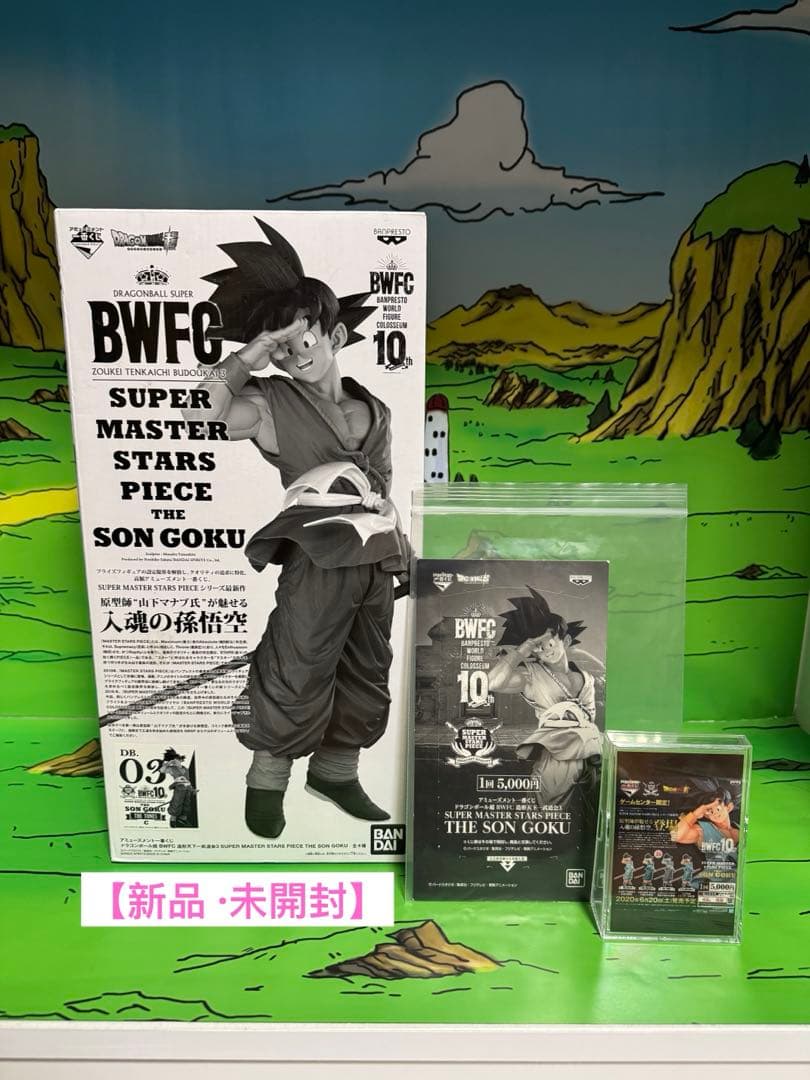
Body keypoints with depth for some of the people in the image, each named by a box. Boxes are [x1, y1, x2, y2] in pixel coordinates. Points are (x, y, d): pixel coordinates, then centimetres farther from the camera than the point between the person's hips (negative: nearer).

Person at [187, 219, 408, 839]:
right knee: (296, 678, 2)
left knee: (366, 677, 14)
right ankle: (268, 780, 23)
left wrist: (403, 552, 16)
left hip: (376, 566, 6)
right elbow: (202, 412, -20)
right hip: (317, 563, -5)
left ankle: (336, 772, 33)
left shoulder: (376, 412, 12)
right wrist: (256, 350, -14)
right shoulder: (273, 405, -2)